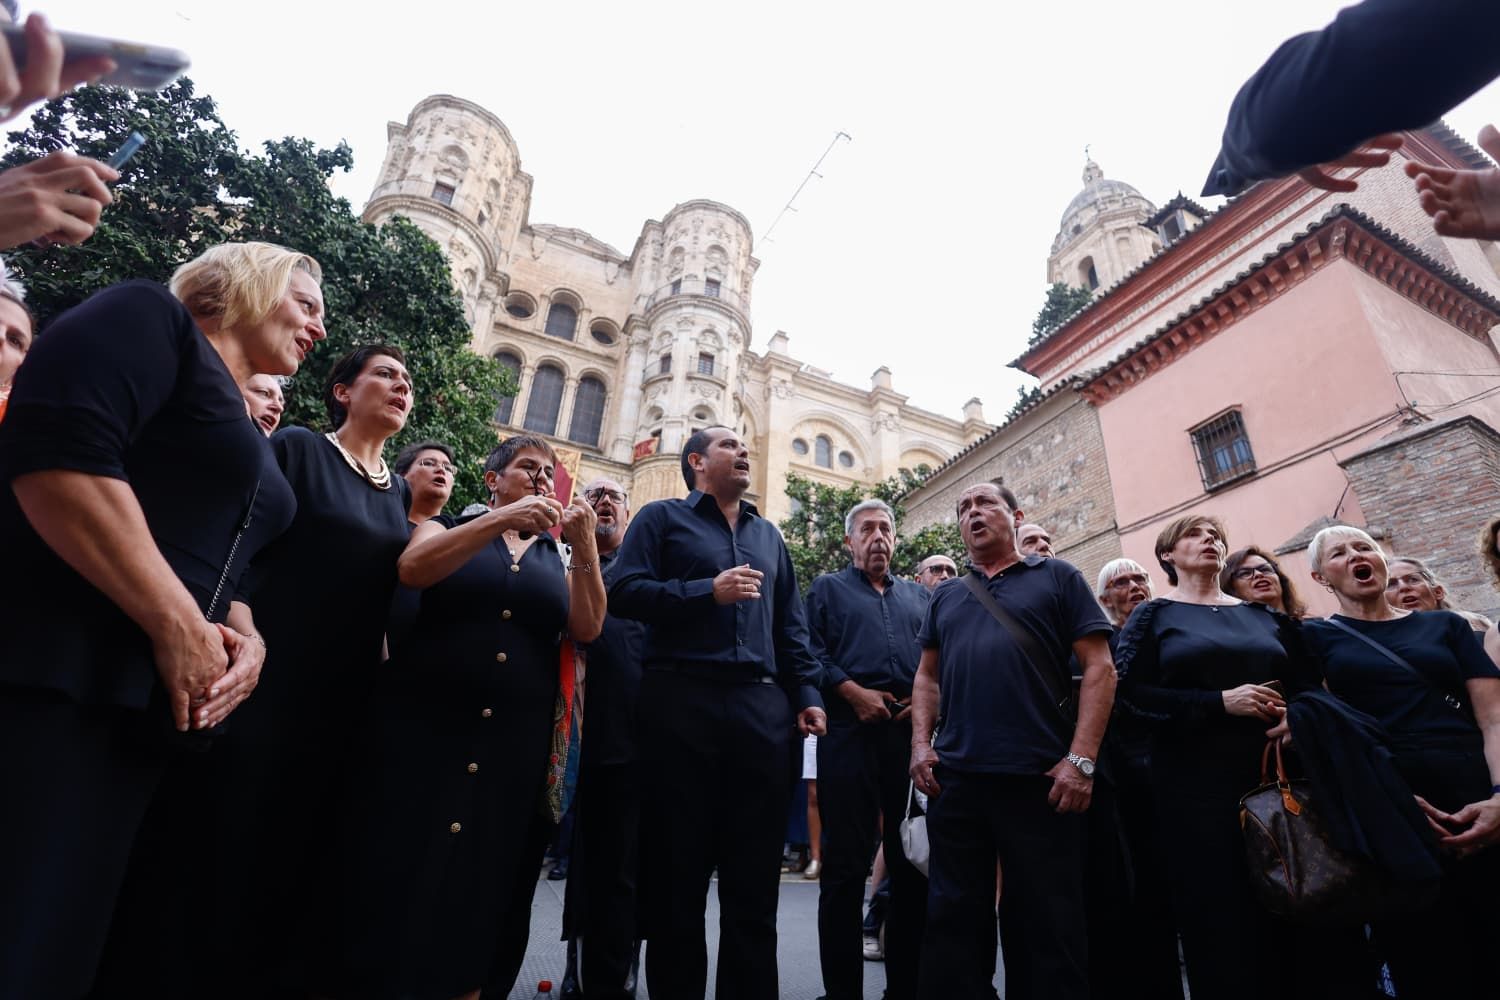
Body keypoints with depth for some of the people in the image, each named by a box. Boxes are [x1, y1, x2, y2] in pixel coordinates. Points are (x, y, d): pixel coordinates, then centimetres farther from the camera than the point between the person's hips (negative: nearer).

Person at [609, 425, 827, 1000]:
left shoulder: (769, 535, 22)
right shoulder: (663, 517, 7)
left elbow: (792, 627, 20)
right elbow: (624, 592, -6)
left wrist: (807, 694, 9)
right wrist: (708, 591, -13)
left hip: (763, 709, 5)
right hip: (681, 703, -4)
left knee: (755, 872, 9)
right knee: (677, 870, 7)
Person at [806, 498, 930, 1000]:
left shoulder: (919, 596, 22)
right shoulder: (827, 588, 12)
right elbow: (810, 651, -2)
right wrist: (854, 692, -13)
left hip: (912, 733, 4)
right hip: (850, 733, -3)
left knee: (914, 862, 9)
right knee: (846, 864, 2)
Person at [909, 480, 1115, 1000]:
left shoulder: (1057, 577, 5)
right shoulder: (945, 597, 16)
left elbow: (1099, 666, -2)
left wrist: (1082, 758, -11)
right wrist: (921, 743, 3)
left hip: (1040, 777, -3)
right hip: (955, 777, 4)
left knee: (1048, 923, 8)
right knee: (954, 918, 12)